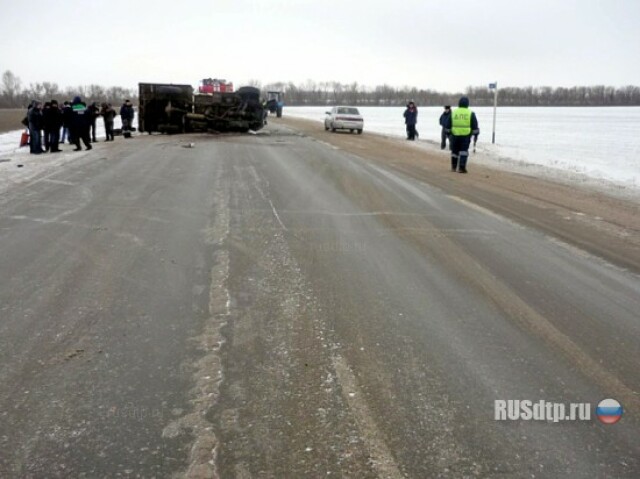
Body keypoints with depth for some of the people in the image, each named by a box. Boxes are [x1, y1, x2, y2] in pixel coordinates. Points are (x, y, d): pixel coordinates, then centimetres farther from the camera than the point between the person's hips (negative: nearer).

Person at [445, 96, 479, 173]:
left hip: (455, 135, 2)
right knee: (464, 151, 1)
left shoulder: (453, 112, 4)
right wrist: (476, 133, 11)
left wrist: (448, 133, 17)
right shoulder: (471, 113, -1)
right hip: (466, 136, -2)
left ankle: (453, 167, 22)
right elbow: (475, 126, 1)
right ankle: (462, 167, -7)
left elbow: (448, 126, 8)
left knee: (454, 151, 14)